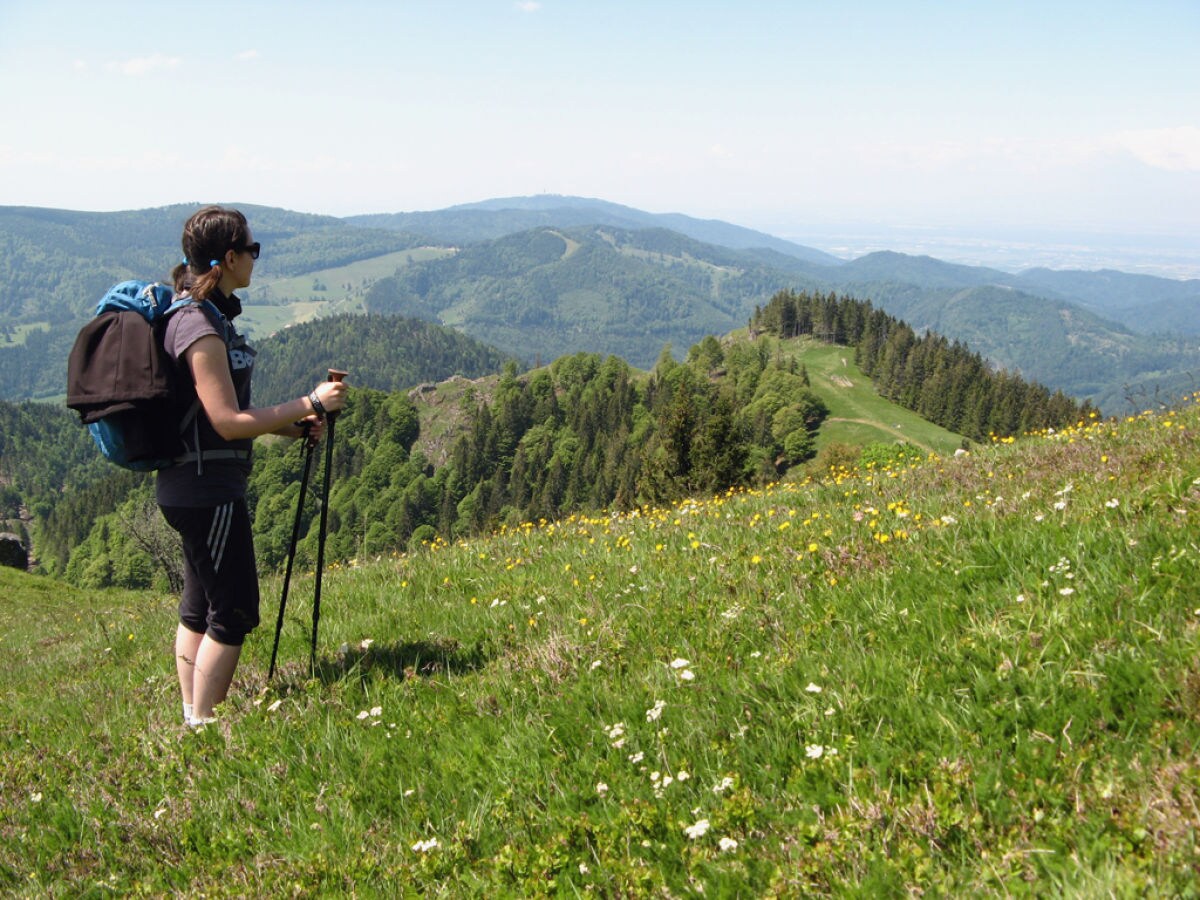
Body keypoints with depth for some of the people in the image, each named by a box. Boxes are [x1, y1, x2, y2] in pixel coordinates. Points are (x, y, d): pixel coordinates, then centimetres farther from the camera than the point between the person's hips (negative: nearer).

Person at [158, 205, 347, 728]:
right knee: (232, 612, -4)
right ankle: (204, 726, 4)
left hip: (192, 488, 10)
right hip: (208, 488, -10)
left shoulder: (207, 316, 12)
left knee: (198, 608, 16)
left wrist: (293, 425, 9)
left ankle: (192, 719, 25)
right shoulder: (201, 328, -19)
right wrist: (309, 404, -15)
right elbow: (228, 422, -21)